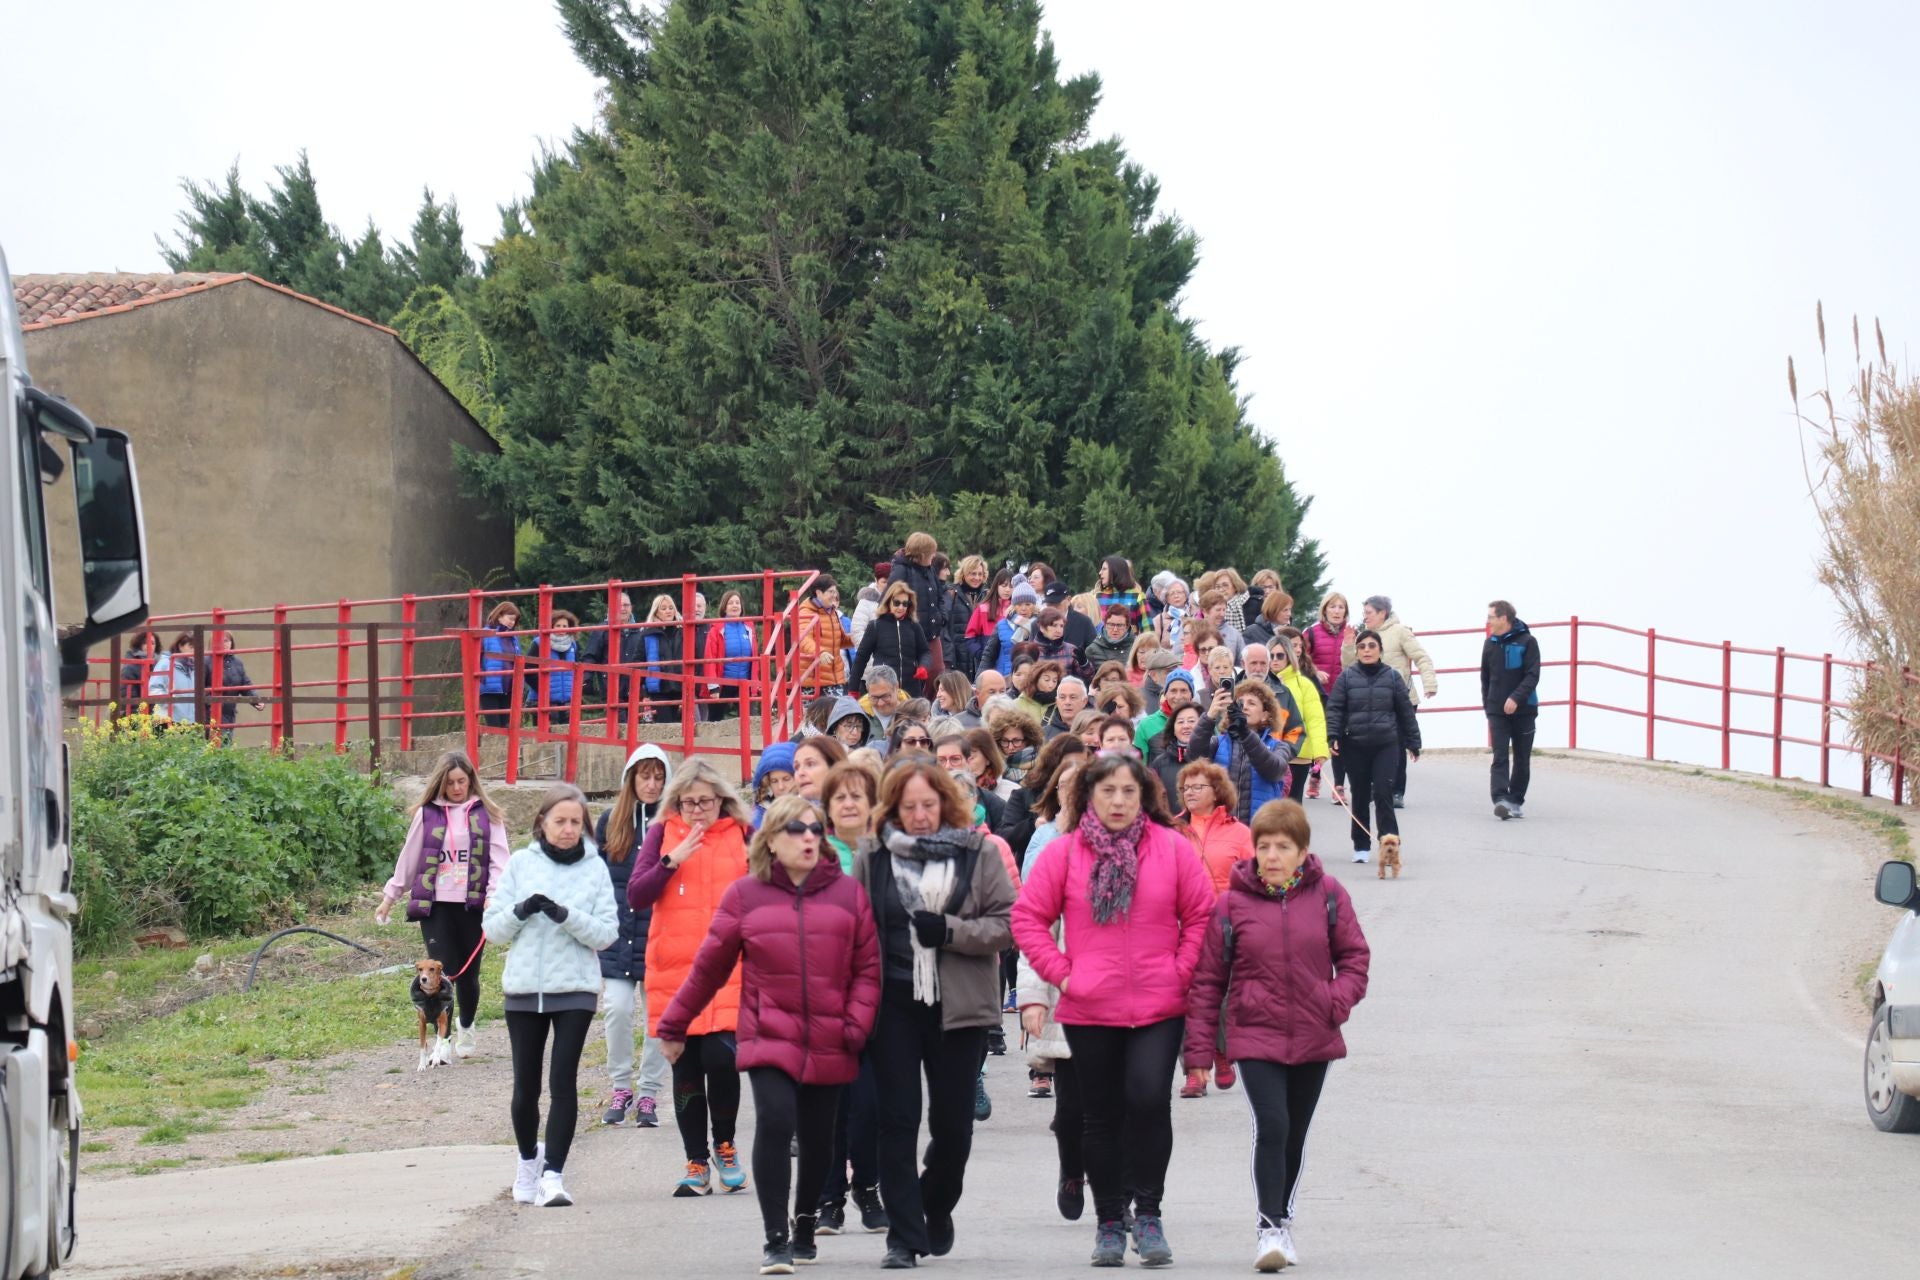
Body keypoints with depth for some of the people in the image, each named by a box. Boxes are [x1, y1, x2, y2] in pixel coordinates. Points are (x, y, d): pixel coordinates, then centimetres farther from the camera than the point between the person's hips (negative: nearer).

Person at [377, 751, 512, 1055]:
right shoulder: (427, 815, 6)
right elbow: (408, 859, 13)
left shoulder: (486, 814, 5)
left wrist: (495, 893, -16)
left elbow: (499, 858, -1)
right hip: (435, 904, 0)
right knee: (441, 973, -9)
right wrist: (390, 896, 16)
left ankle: (466, 1028, 34)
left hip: (472, 905, 0)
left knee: (468, 972, 9)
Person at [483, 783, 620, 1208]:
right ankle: (528, 1161, 29)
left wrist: (566, 915, -19)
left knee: (563, 1082, -10)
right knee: (526, 1084, 7)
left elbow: (607, 932, -4)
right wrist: (521, 911, -15)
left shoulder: (594, 869, 2)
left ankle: (553, 1173, -10)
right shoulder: (521, 864, 5)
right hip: (524, 989, 2)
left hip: (575, 990, -1)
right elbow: (493, 929, 5)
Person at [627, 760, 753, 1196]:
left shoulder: (743, 836, 5)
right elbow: (636, 897, -2)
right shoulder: (663, 834, 5)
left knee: (720, 1056, -16)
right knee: (685, 1069, 4)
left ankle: (724, 1145, 8)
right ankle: (697, 1165, 14)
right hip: (674, 971, 1)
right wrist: (672, 860, -13)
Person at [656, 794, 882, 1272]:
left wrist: (857, 1025, -8)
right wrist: (674, 1025, 12)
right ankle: (776, 1240, -15)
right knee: (775, 1123, -19)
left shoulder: (848, 892, 5)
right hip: (768, 1036, -2)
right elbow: (710, 965, 8)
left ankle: (805, 1229, 32)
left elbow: (867, 968, 5)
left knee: (817, 1138, 10)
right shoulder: (745, 895, 3)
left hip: (829, 1044, 2)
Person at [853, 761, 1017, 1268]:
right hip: (893, 1005, 0)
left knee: (953, 1121, 6)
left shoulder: (978, 854, 2)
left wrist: (949, 931, -16)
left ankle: (936, 1208, 32)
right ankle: (904, 1236, 1)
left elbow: (1008, 924, -2)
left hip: (958, 1007, 0)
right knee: (898, 1121, -2)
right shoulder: (871, 860, 4)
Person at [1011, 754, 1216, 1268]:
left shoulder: (1172, 848, 0)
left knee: (1149, 1100, -17)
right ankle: (1109, 1223, 19)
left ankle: (1147, 1213, -5)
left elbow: (1201, 915, 5)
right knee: (1103, 1117, 8)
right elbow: (1028, 917, 3)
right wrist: (1059, 972, -4)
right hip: (1089, 1009, 1)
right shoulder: (1064, 852, 0)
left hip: (1158, 1008, -1)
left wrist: (1181, 971, -3)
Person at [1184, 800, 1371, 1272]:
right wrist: (1200, 1050, -3)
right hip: (1255, 1037, -3)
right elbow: (1207, 980, -1)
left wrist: (1341, 998, -12)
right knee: (1271, 1127, -17)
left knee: (1295, 1135, 14)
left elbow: (1355, 955, 8)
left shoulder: (1328, 896, -1)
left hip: (1313, 1038, 3)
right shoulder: (1232, 904, -5)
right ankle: (1268, 1229, -12)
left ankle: (1283, 1222, 31)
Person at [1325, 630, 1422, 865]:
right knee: (1360, 796, 8)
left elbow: (1406, 711, 7)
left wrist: (1413, 742, 8)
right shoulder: (1346, 678, 2)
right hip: (1355, 746, 1)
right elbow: (1334, 709, -1)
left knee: (1383, 793, -11)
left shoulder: (1392, 677, 4)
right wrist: (1333, 737, -14)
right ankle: (1361, 846, 17)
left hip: (1386, 745, -1)